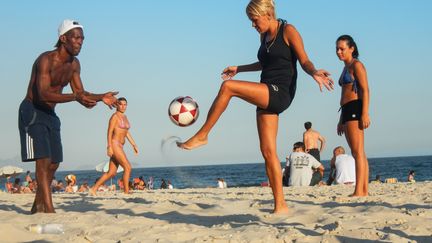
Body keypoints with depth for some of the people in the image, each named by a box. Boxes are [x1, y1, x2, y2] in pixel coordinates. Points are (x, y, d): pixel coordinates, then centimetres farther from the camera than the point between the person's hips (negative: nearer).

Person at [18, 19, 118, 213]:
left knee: (53, 163, 10)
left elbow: (80, 92, 12)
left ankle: (38, 207, 23)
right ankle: (49, 210, -22)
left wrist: (101, 97, -7)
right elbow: (43, 94, -33)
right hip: (32, 112, -9)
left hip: (50, 114, 9)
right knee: (43, 160, -17)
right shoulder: (46, 60, -22)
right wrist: (76, 98, -43)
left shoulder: (74, 64, 5)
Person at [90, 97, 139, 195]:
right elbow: (109, 132, -13)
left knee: (112, 173, 7)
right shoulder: (115, 116, -8)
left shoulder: (124, 117, 18)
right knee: (128, 167, -12)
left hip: (119, 146, 9)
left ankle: (94, 189, 12)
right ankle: (126, 192, -9)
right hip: (114, 145, -9)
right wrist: (109, 147, -19)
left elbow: (127, 133, 23)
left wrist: (134, 145, 19)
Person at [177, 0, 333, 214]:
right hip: (267, 97, 8)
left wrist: (315, 73, -28)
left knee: (227, 86, -23)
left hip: (280, 93, -8)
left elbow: (304, 61, -8)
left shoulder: (288, 31, -4)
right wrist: (239, 68, 33)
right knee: (268, 151, 1)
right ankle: (280, 205, 2)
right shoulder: (264, 36, 19)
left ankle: (201, 136, -15)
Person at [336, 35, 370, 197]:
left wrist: (365, 114, -22)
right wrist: (341, 120, 24)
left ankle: (359, 191, -19)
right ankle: (364, 191, 9)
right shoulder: (346, 68, 23)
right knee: (359, 153, 8)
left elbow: (365, 90, -13)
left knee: (358, 152, -14)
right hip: (347, 111, 10)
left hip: (355, 109, -10)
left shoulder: (356, 65, -4)